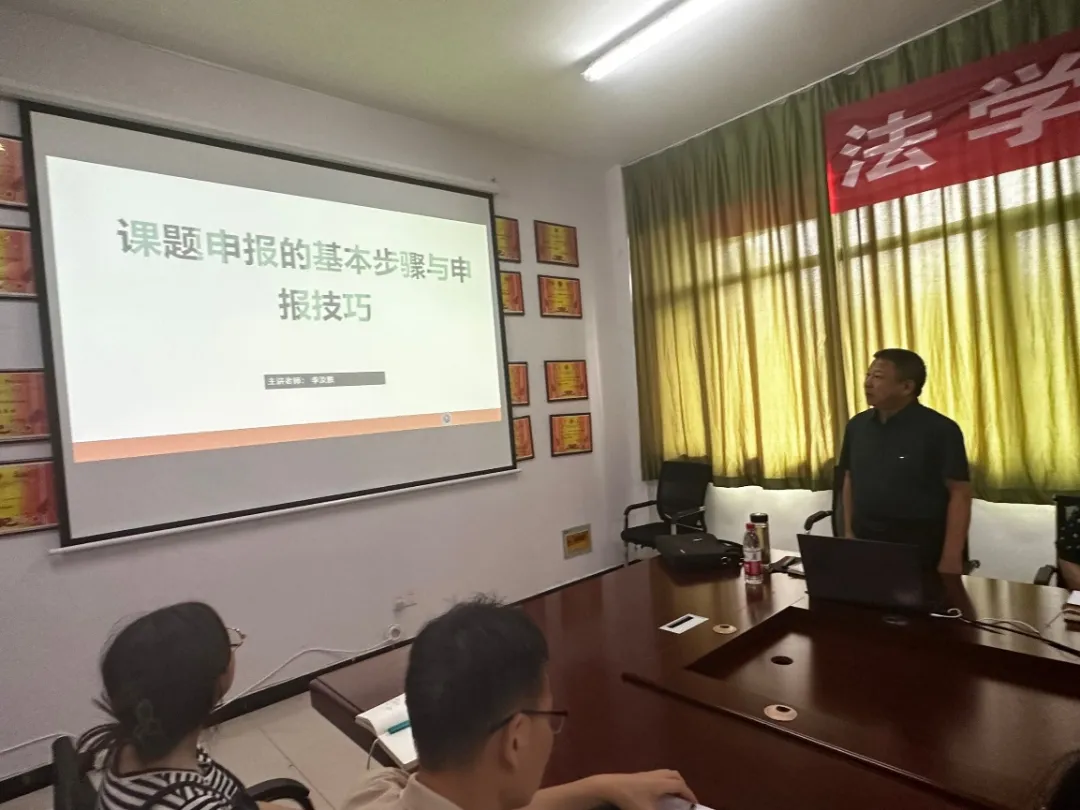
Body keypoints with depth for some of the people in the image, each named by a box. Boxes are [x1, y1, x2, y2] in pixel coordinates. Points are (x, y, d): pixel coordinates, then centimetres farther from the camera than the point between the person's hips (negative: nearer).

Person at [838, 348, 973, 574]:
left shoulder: (940, 430, -11)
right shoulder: (857, 425, 4)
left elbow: (960, 494, -12)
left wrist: (951, 558, -15)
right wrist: (849, 531, 7)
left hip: (924, 549, -4)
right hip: (866, 544, 5)